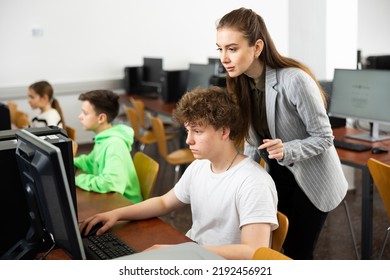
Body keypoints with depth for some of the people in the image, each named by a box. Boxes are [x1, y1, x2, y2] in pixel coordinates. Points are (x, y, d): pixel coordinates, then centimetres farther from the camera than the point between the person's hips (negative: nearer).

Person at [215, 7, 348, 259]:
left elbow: (324, 138, -21)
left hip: (312, 180, -6)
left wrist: (286, 151, -37)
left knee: (297, 253, 2)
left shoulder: (294, 80, -30)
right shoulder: (242, 83, -8)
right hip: (278, 176, 6)